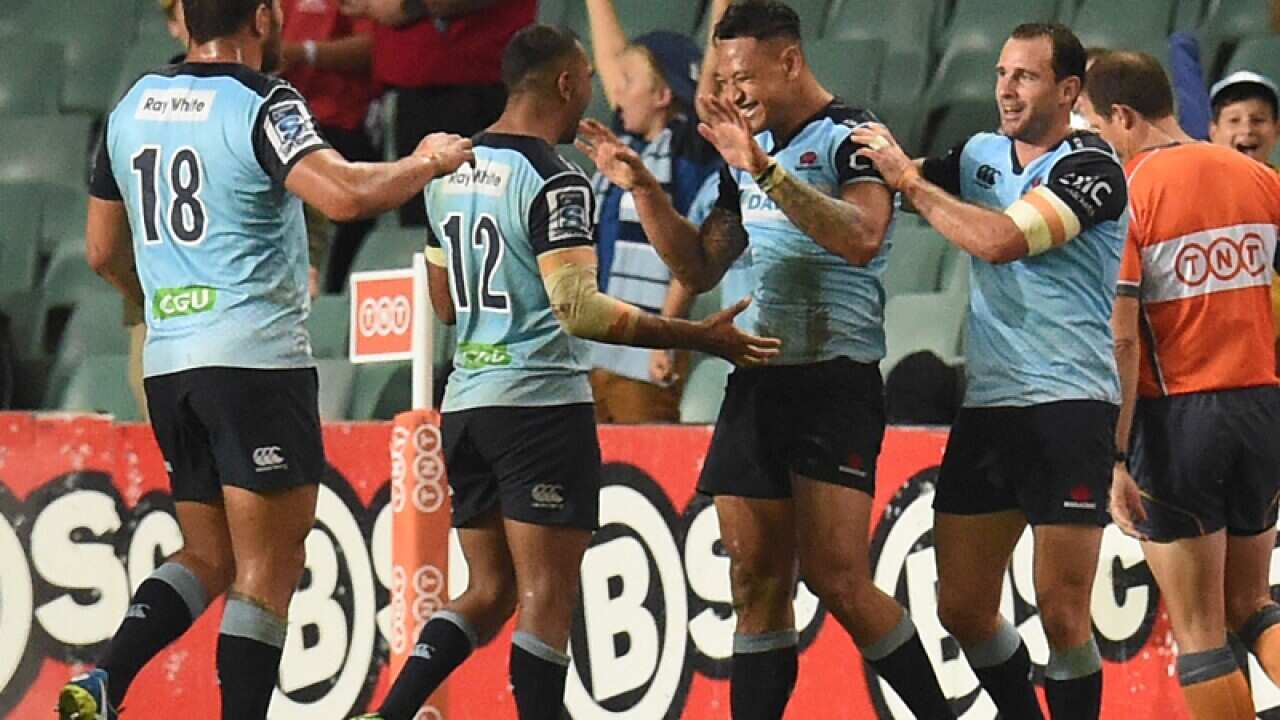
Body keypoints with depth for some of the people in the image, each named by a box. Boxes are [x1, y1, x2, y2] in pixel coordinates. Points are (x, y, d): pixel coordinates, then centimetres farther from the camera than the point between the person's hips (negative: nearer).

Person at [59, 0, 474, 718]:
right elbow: (344, 195, -25)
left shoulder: (132, 107, 12)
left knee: (209, 558, 14)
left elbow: (103, 251, 19)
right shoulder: (262, 106, -10)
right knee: (268, 570, -1)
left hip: (167, 362, 7)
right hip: (257, 359, -7)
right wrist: (428, 162, -7)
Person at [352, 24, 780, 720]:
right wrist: (696, 337, -19)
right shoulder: (554, 181, -13)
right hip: (540, 401, -8)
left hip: (465, 402, 8)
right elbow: (579, 309, -22)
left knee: (488, 592, 13)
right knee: (547, 598, -4)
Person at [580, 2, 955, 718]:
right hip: (756, 382, 8)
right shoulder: (750, 152, 17)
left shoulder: (851, 136, -7)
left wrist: (765, 172, -30)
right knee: (757, 584, 4)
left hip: (836, 382, -8)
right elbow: (700, 268, 22)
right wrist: (644, 189, 9)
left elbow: (861, 237, -25)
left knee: (837, 578, -14)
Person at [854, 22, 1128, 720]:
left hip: (1069, 406, -7)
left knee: (1062, 615, -10)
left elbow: (1001, 239, -21)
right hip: (985, 405, 7)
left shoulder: (1091, 167, -8)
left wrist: (909, 179, -13)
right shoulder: (980, 154, 14)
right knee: (962, 607, 6)